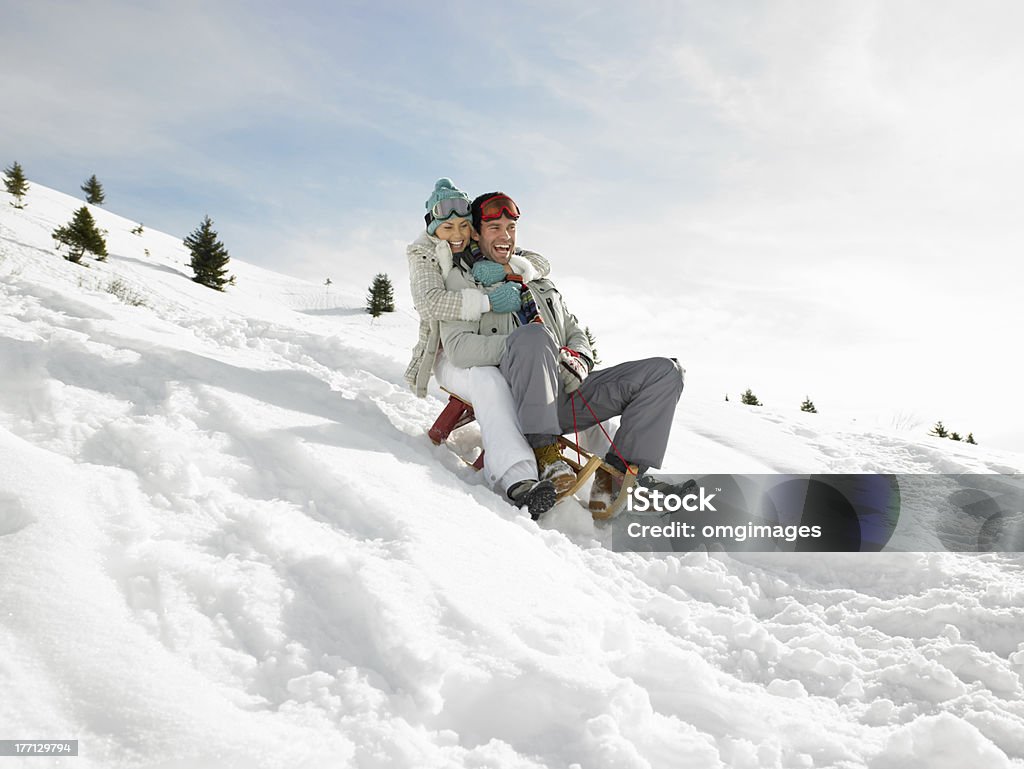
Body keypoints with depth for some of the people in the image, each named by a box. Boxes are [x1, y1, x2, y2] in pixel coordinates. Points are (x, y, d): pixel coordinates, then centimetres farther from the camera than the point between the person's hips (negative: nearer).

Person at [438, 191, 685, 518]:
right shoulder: (462, 281, 11)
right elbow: (457, 347, -7)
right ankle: (542, 455, -34)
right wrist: (531, 344, -17)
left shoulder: (539, 283, 29)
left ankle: (616, 474, -20)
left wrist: (578, 360, -1)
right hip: (518, 398, -6)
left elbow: (575, 332, 25)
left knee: (666, 372, -6)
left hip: (565, 396, 6)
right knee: (532, 336, -38)